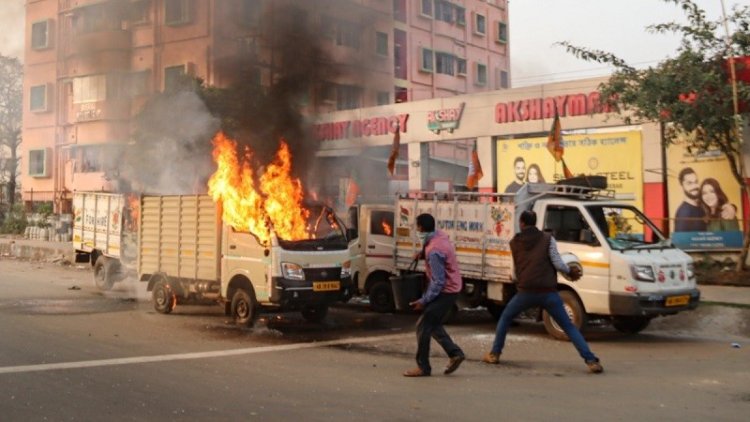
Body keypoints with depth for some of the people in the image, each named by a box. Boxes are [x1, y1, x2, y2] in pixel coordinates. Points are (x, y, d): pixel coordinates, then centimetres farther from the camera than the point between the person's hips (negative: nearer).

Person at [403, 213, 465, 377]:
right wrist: (424, 253, 6)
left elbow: (438, 282, -26)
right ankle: (455, 353, 17)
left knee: (423, 326, -5)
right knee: (433, 325, 17)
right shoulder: (440, 235, 1)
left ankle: (423, 367, 2)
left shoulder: (433, 251, -27)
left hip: (445, 291, -10)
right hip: (451, 288, 10)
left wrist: (423, 301, -20)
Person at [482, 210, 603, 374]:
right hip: (548, 292, 0)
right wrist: (570, 271, 16)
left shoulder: (514, 242, 11)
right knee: (569, 327, 7)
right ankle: (591, 361, -3)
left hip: (526, 291, 1)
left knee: (505, 318, 24)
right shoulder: (547, 238, 4)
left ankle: (494, 354, 20)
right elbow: (557, 263, -5)